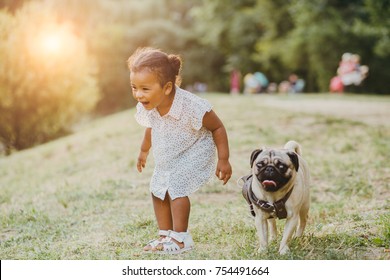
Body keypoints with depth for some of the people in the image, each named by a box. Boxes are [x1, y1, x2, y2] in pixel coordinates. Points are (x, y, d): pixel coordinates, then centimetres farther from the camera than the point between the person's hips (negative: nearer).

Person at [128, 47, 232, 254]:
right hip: (167, 158, 7)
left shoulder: (192, 107, -36)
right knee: (157, 190, 8)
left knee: (176, 187, -20)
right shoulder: (147, 108, -17)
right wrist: (144, 151, 23)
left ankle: (181, 238, -8)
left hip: (194, 152, -7)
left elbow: (217, 128, -21)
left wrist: (223, 160, -19)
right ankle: (165, 235, 22)